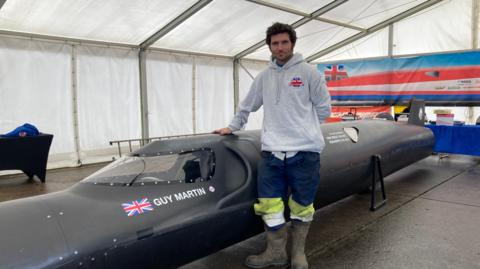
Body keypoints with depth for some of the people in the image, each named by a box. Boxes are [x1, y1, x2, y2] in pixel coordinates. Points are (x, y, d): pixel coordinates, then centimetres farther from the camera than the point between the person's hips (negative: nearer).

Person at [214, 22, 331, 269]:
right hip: (271, 152, 3)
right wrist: (232, 127, 30)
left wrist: (304, 127, 10)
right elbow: (247, 106, 25)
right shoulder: (264, 77, 14)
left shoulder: (308, 72, 3)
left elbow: (323, 108, 7)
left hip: (305, 151, -2)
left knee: (301, 206, 7)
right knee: (269, 204, 2)